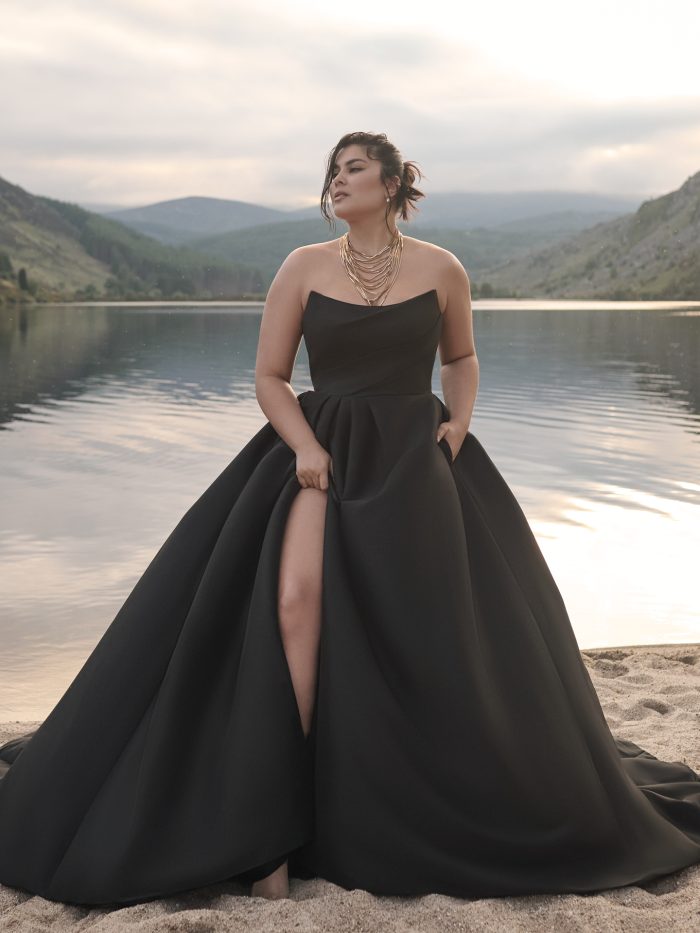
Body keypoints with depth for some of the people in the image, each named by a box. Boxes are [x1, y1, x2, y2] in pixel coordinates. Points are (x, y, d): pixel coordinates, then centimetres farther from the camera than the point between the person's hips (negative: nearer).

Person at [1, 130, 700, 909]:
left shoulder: (441, 269, 4)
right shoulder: (303, 267, 4)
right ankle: (282, 820, -20)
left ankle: (442, 814, 20)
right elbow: (269, 377, 5)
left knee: (428, 633, -5)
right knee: (296, 601, -24)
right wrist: (304, 446, -11)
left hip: (415, 458, 1)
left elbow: (461, 358, 20)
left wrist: (459, 423, 2)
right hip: (322, 454, 0)